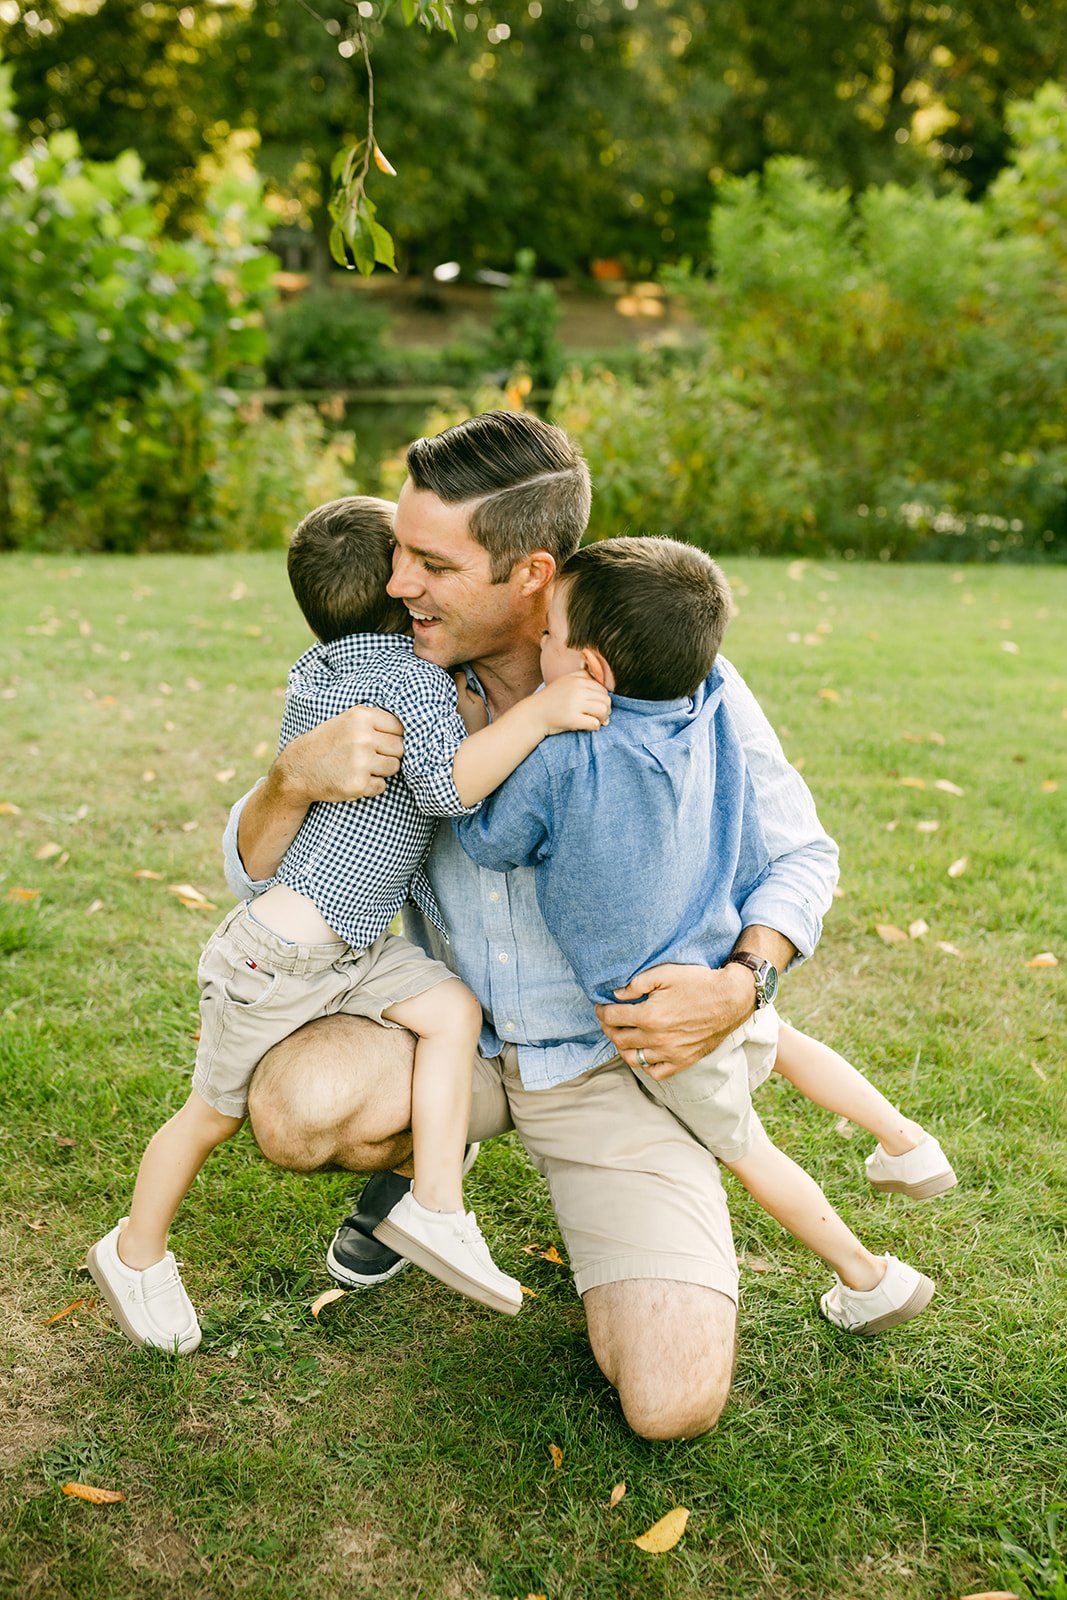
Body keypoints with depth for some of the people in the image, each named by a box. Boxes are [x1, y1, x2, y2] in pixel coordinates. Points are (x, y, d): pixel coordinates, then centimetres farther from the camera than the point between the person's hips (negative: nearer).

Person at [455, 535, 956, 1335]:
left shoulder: (559, 758, -26)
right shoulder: (710, 718, -10)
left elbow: (491, 846, -8)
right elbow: (750, 856, 3)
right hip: (732, 968, 5)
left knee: (743, 1148, 18)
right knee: (780, 1041, 36)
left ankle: (871, 1278, 32)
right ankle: (907, 1143, 46)